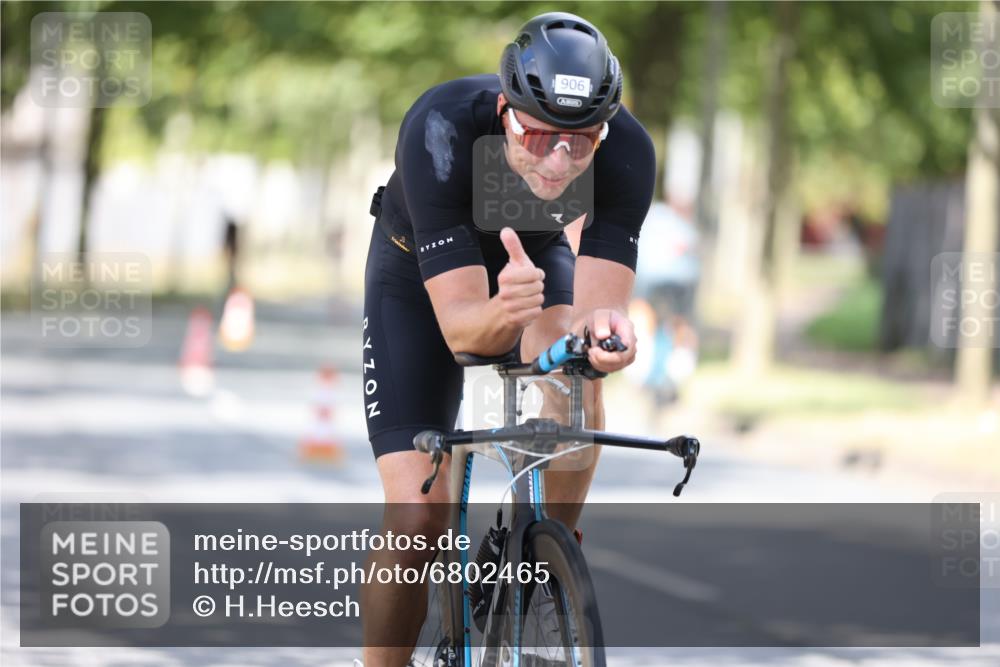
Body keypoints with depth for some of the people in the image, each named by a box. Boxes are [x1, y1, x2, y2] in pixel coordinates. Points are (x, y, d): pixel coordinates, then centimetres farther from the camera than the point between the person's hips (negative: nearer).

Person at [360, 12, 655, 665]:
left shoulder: (627, 152, -32)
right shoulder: (442, 132, -40)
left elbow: (598, 303, -34)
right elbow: (460, 328, -41)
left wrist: (603, 330, -57)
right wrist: (504, 313, -64)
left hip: (535, 257, 2)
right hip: (420, 274, -2)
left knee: (575, 392, -31)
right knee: (418, 517, -16)